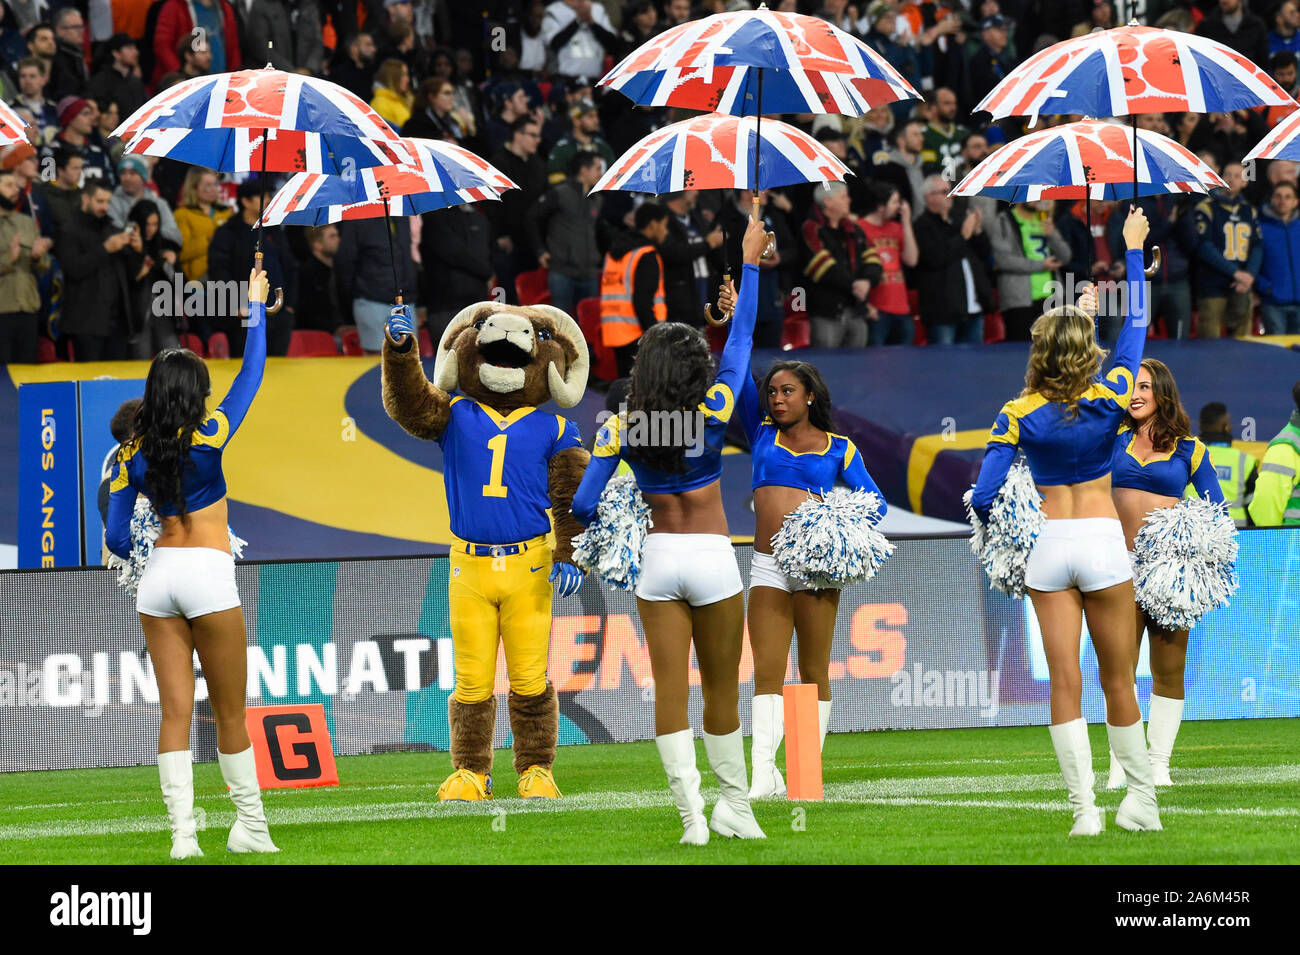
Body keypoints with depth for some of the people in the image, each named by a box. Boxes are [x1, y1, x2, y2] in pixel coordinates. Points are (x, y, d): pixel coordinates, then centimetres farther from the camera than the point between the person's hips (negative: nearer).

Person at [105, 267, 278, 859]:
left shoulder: (133, 454, 4)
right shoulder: (208, 436, -6)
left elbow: (115, 537, 4)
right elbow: (251, 374, 5)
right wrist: (256, 306, 17)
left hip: (157, 576, 4)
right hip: (207, 573, -4)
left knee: (176, 711, 2)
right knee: (229, 712, 7)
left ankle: (182, 833, -7)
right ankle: (250, 825, 14)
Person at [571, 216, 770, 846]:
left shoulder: (621, 430, -5)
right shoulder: (713, 413, -9)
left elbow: (584, 505, -6)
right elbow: (741, 338, 0)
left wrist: (606, 524, 16)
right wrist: (750, 262, 8)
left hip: (657, 558, 1)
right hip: (711, 557, -1)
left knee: (670, 690, 1)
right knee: (722, 687, 9)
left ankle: (690, 813, -9)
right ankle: (734, 807, 16)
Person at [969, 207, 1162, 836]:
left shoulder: (1018, 416, -5)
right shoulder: (1109, 400, -4)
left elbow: (984, 497, -9)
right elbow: (1136, 327, 9)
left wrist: (990, 520, 14)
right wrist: (1133, 249, 16)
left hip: (1048, 547, 0)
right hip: (1103, 540, 0)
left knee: (1064, 681, 0)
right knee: (1117, 678, 10)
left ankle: (1084, 808, -6)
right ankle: (1142, 801, 17)